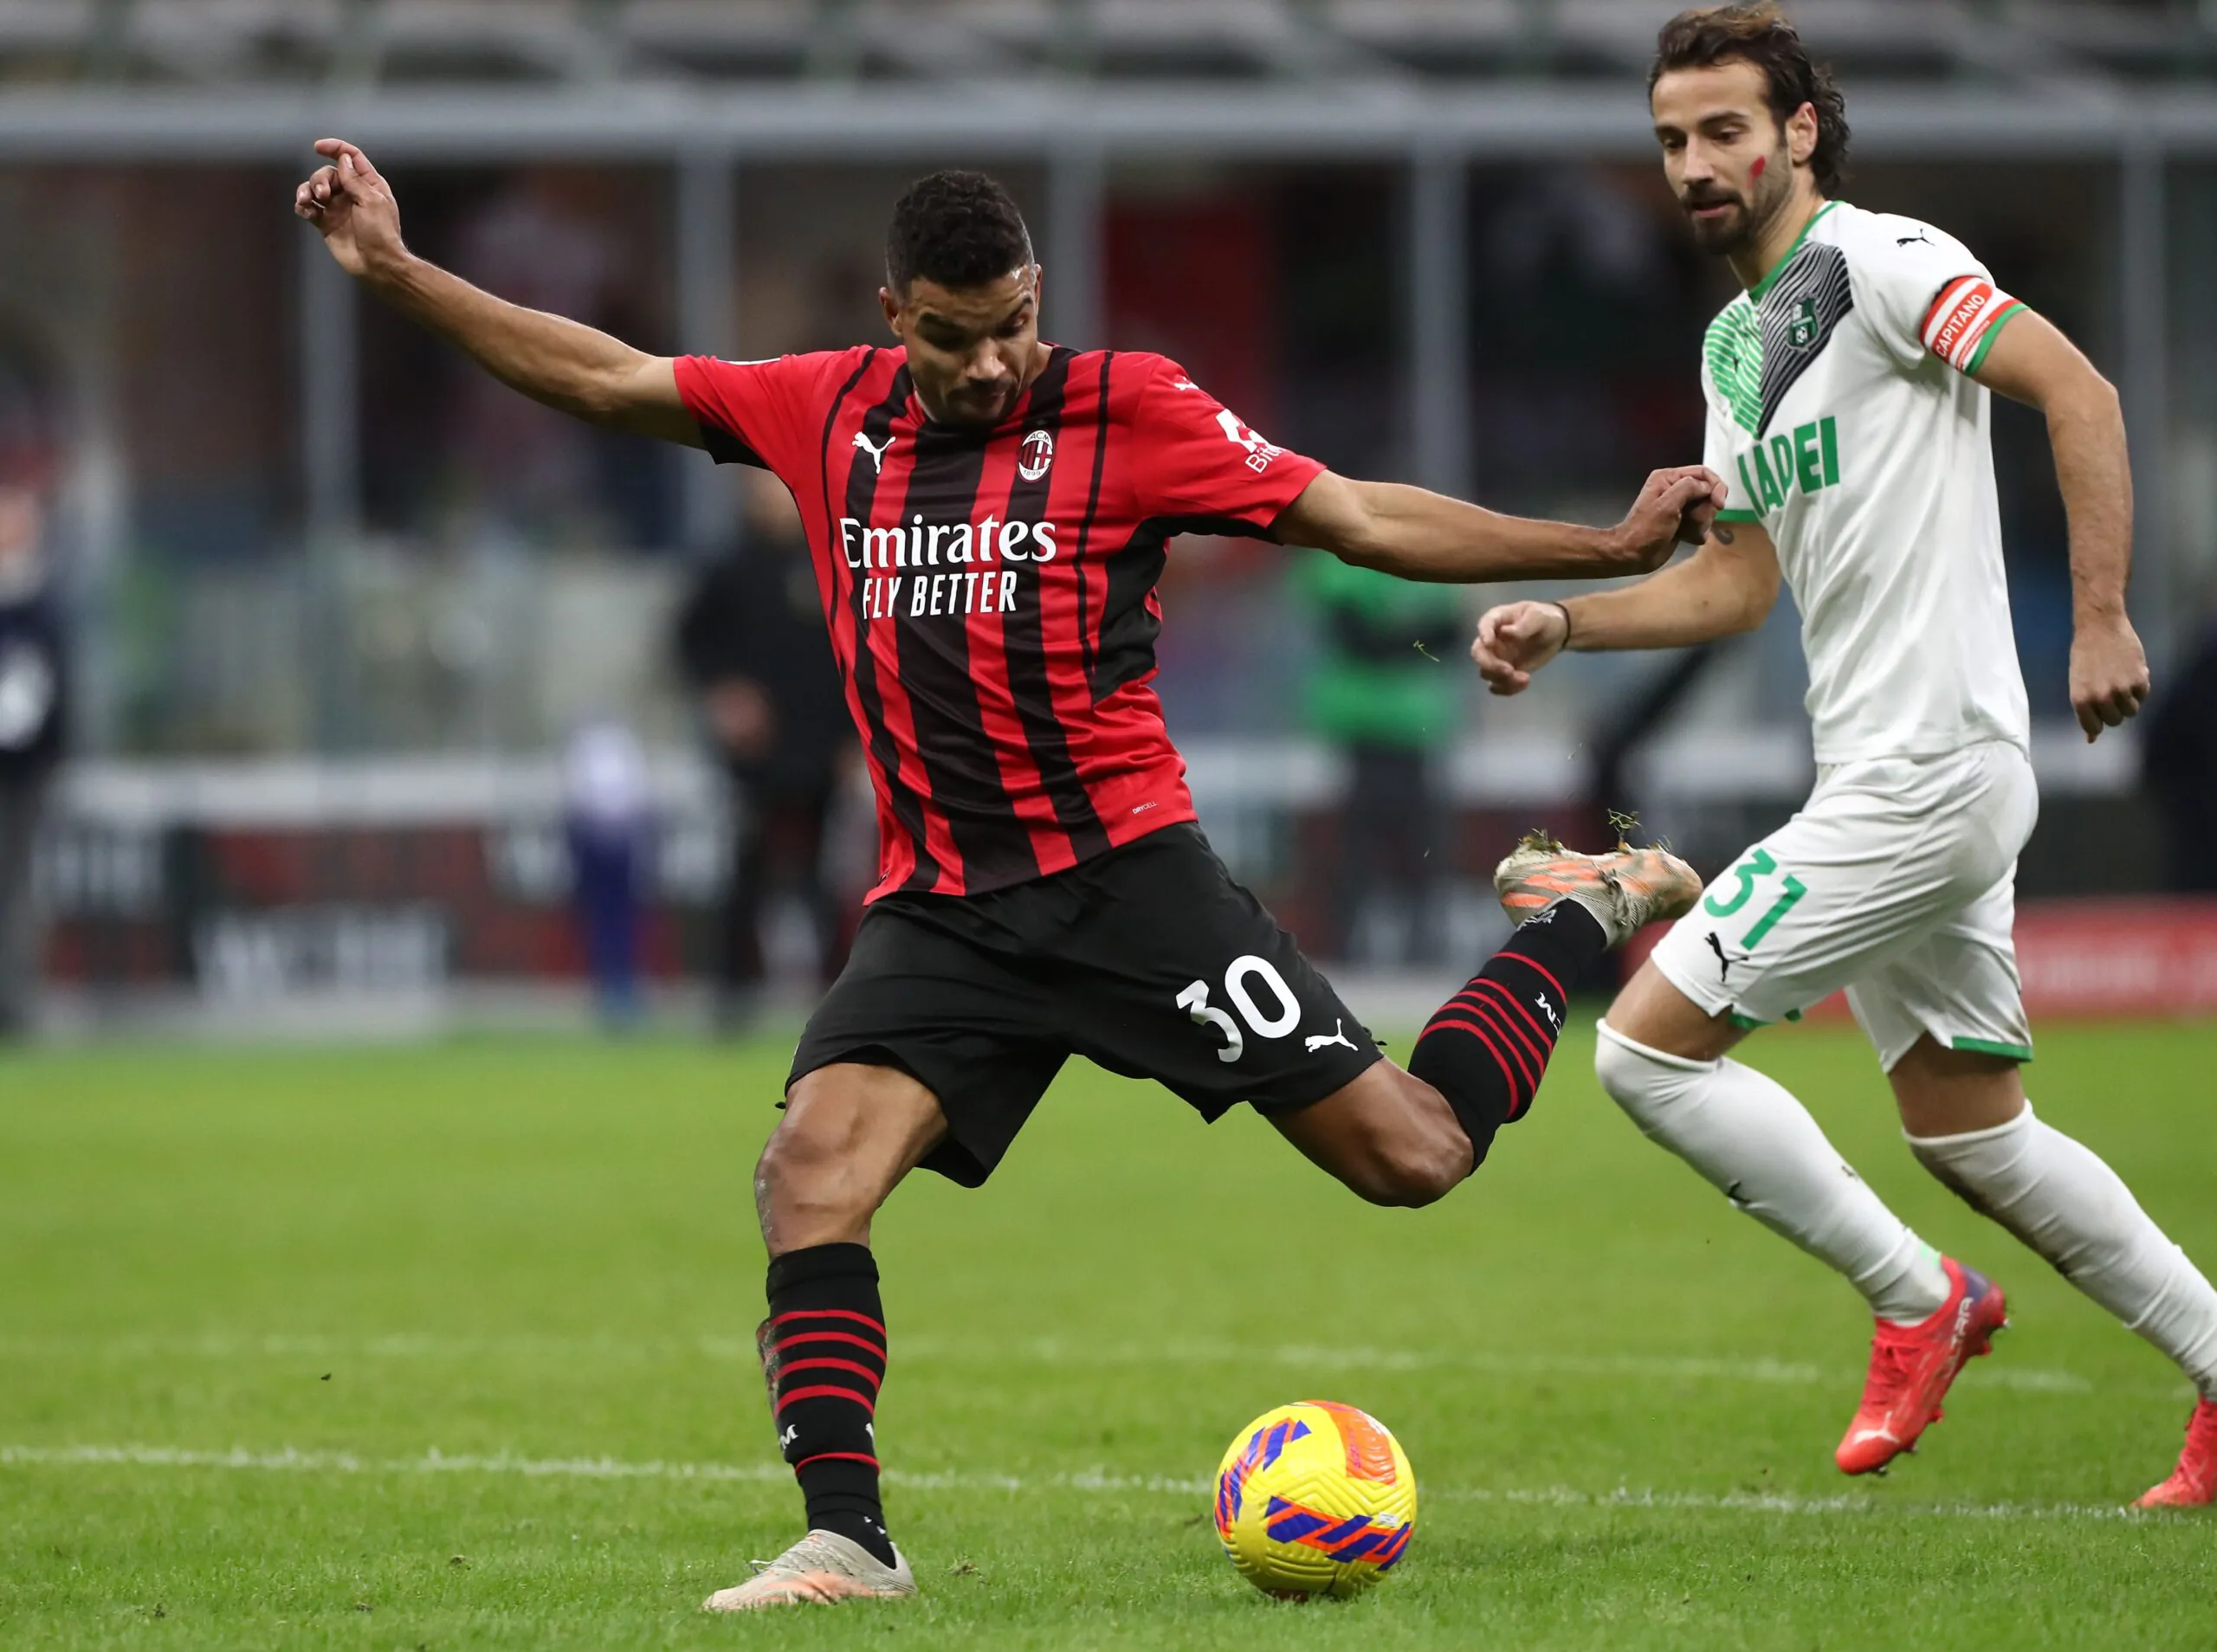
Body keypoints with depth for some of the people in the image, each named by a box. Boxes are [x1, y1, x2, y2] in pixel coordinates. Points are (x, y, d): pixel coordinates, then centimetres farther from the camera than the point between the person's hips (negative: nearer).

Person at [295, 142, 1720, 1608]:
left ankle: (1589, 913, 23)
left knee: (1412, 1153, -5)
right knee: (812, 1169, -19)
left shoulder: (1124, 407, -4)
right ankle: (847, 1538, -16)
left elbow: (1364, 519, -3)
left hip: (1125, 870, -3)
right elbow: (607, 379, 16)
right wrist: (399, 272, 12)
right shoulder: (832, 414, 7)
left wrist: (1611, 546, -8)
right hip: (941, 907, 3)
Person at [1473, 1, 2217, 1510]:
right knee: (1968, 1133, 15)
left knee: (1650, 1046, -10)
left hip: (1926, 774, -10)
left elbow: (2078, 391, -18)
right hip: (1891, 777, 10)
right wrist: (1562, 623, 10)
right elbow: (1739, 580, 22)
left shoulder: (1876, 261, -10)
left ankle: (1918, 1299, 2)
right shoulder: (1735, 339, 17)